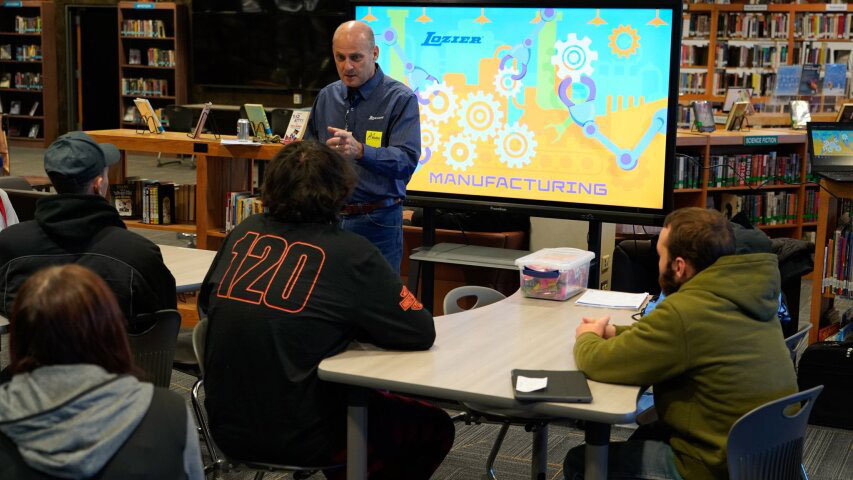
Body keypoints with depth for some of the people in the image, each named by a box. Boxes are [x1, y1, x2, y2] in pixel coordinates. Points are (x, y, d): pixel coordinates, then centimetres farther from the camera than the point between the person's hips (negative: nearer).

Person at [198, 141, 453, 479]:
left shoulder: (245, 233, 2)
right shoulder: (350, 252, -13)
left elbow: (205, 303, 18)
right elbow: (422, 333, -10)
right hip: (296, 439, -6)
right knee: (433, 427, 15)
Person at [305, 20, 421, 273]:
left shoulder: (400, 99, -8)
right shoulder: (326, 97, 10)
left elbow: (407, 160, -20)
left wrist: (360, 151, -36)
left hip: (375, 223, -4)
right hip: (328, 218, 5)